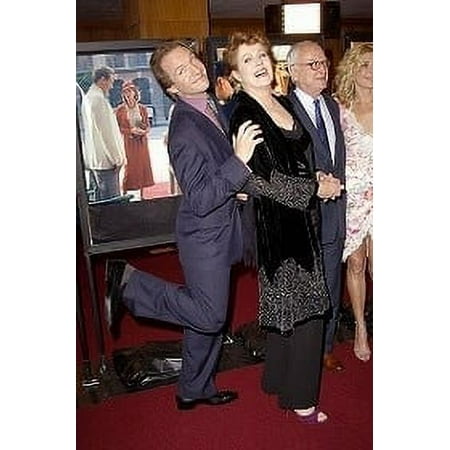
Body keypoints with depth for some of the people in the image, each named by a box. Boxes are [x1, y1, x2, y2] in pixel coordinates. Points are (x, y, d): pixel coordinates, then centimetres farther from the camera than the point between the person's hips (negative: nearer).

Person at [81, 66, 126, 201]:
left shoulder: (88, 98, 17)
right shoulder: (99, 99, -14)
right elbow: (107, 132, -17)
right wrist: (117, 158, -13)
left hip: (93, 159, 10)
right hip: (104, 159, -10)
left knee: (99, 199, 14)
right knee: (111, 201, -8)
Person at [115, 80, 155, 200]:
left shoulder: (142, 108, 6)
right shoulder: (120, 110, -2)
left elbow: (147, 125, 9)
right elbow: (118, 127, -3)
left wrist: (143, 131, -12)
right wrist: (131, 130, -14)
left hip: (141, 142, 3)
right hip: (127, 142, -3)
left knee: (142, 165, 5)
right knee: (128, 166, -5)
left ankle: (142, 194, 14)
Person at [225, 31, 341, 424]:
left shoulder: (285, 103, 10)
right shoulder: (244, 115, -15)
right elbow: (259, 180, -21)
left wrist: (320, 179, 0)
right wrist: (315, 188, -14)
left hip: (303, 220, 8)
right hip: (277, 226, -8)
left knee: (286, 306, 18)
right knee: (302, 309, 2)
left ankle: (280, 377, 37)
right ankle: (299, 396, 22)